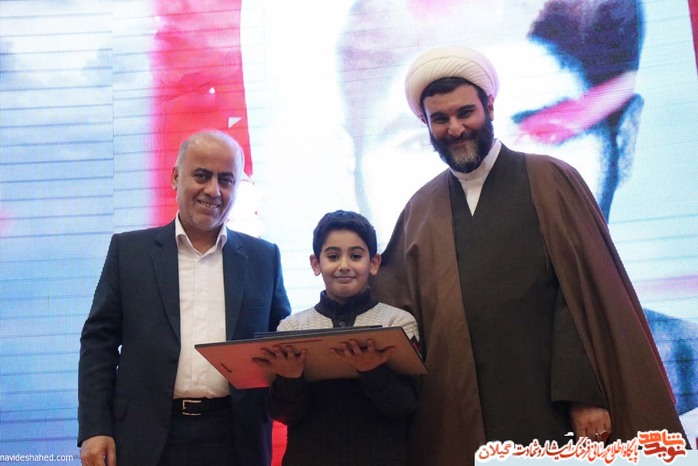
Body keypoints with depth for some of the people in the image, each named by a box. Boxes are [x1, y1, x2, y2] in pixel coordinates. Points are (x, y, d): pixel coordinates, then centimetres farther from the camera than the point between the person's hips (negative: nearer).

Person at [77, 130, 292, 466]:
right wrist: (95, 428, -4)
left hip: (236, 438, 1)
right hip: (148, 436, -1)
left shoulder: (263, 258, 7)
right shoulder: (129, 250, 4)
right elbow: (99, 340, 3)